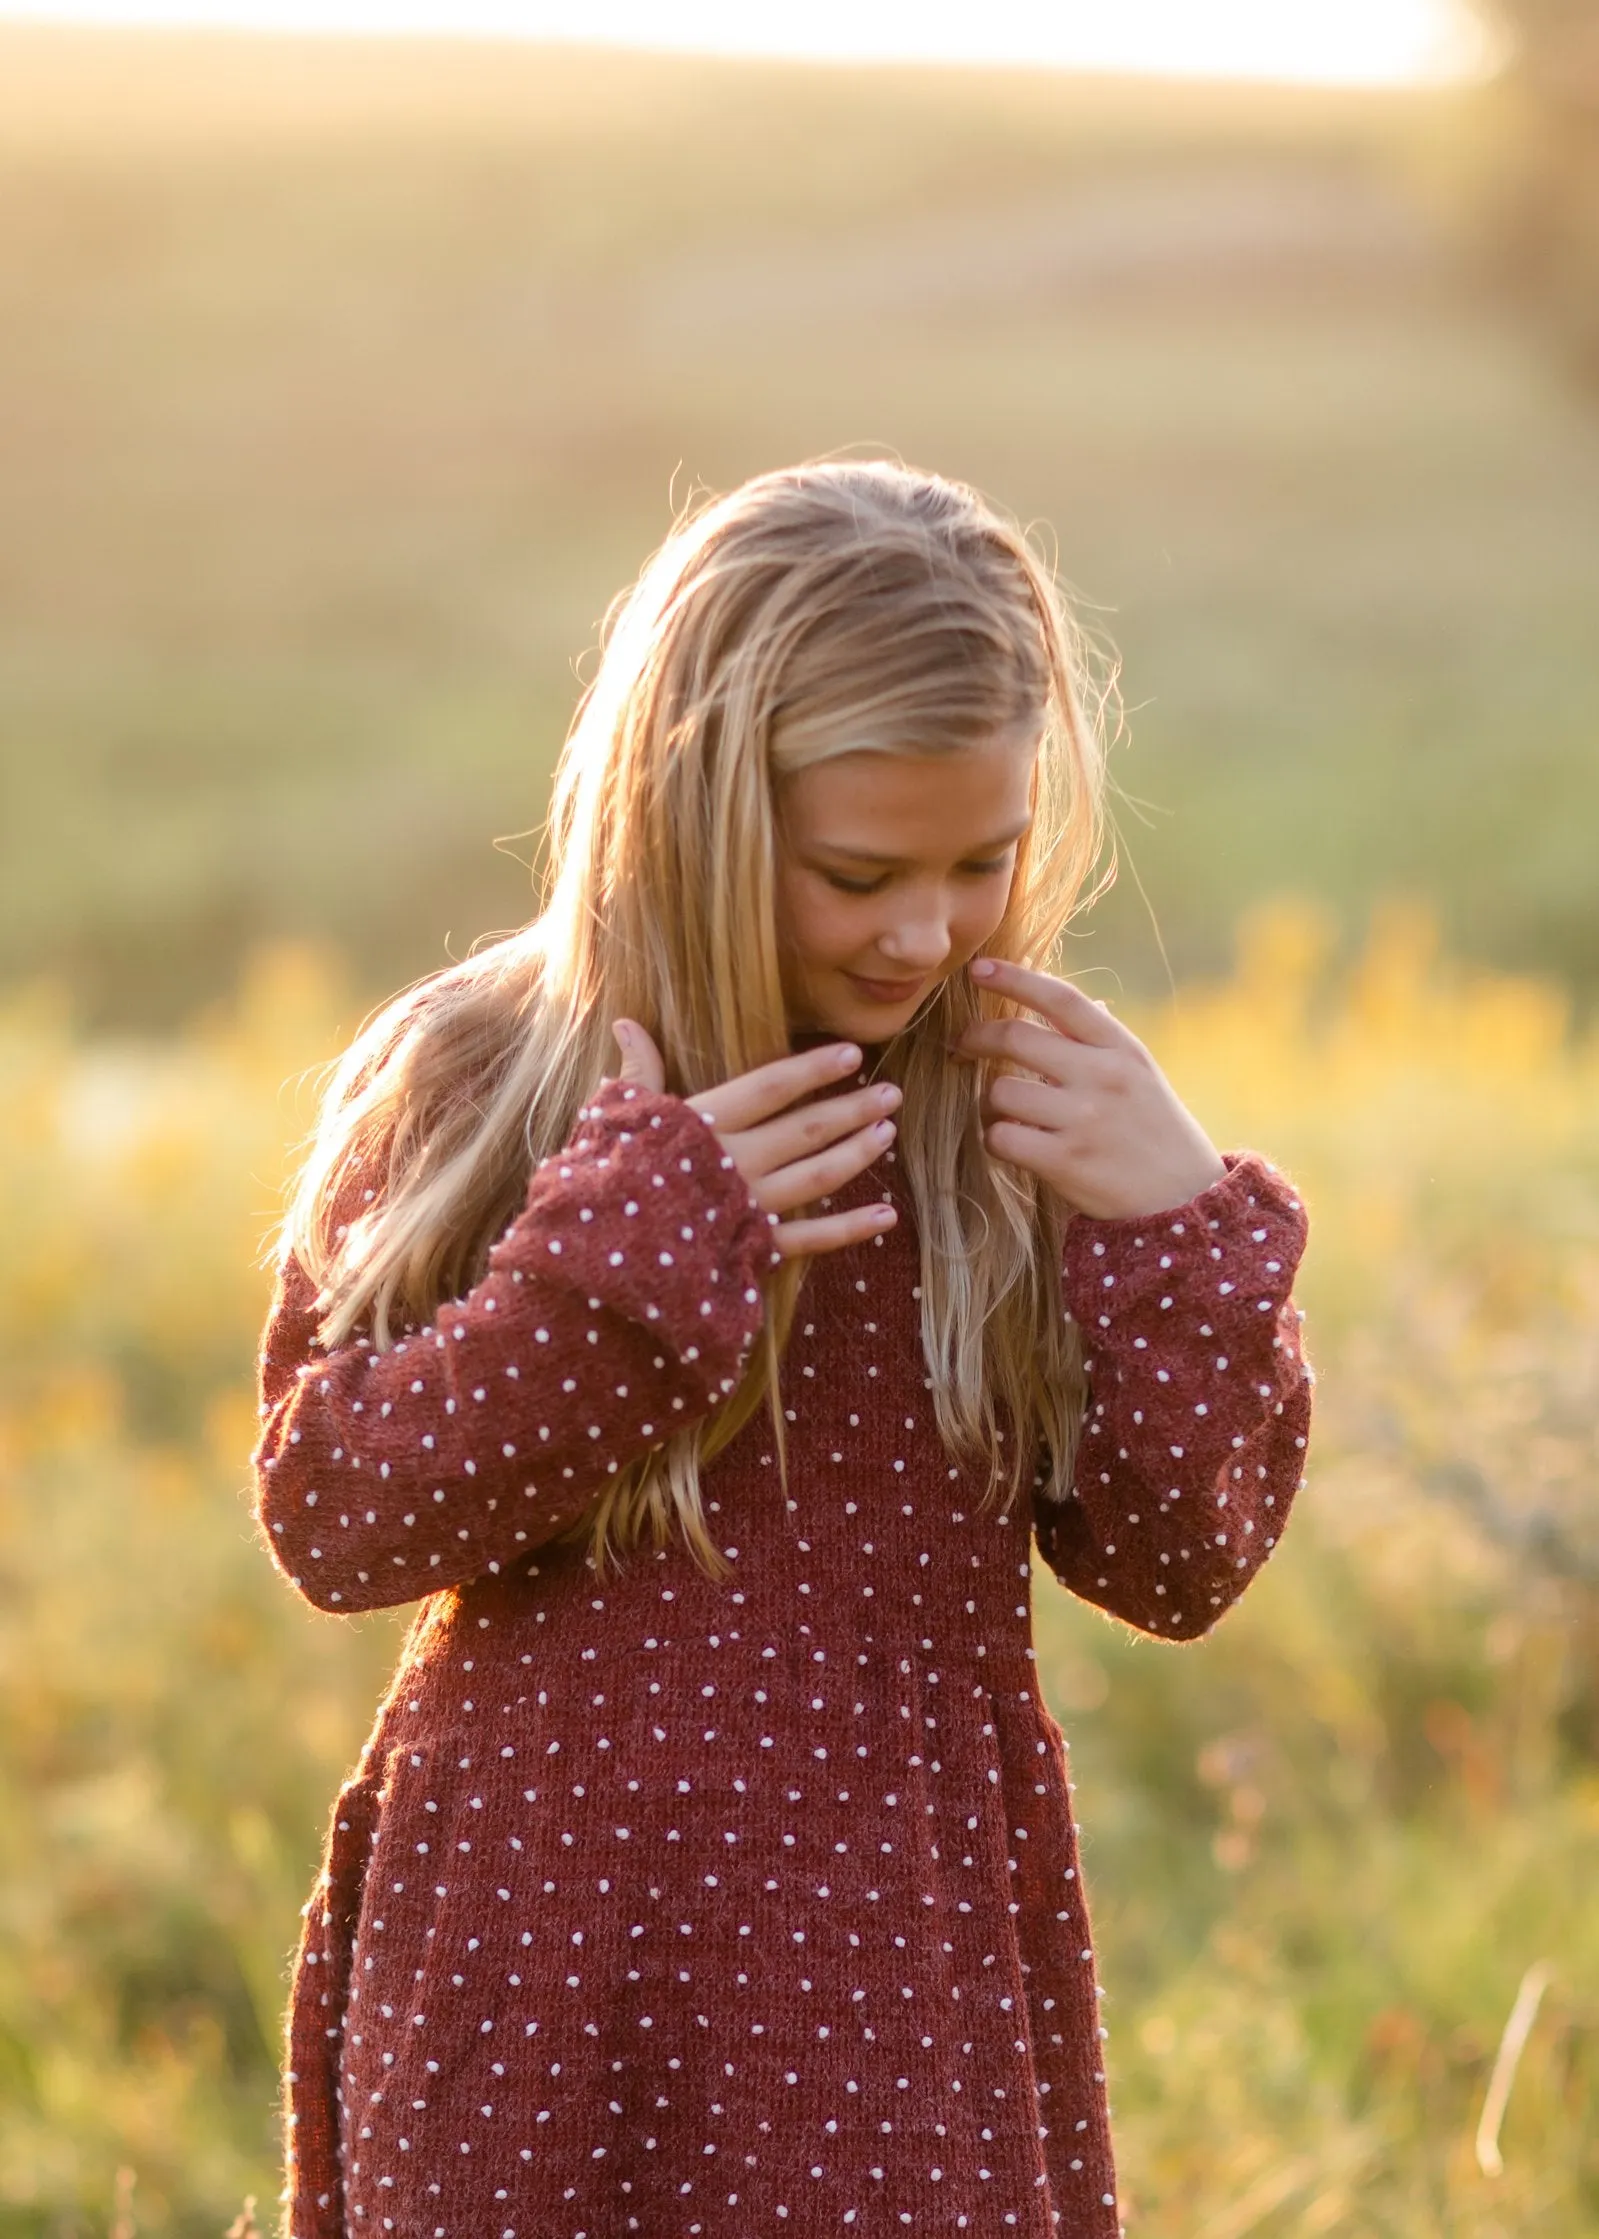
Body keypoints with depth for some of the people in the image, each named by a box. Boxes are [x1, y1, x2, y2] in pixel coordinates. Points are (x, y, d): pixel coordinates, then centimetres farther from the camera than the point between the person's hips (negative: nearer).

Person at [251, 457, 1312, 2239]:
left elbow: (1180, 1569, 2)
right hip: (545, 1955, -1)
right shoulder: (467, 1087, -5)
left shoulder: (1033, 1109, 0)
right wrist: (619, 1255, -18)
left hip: (914, 1956, 1)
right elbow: (327, 1520, -8)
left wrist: (1176, 1227, -12)